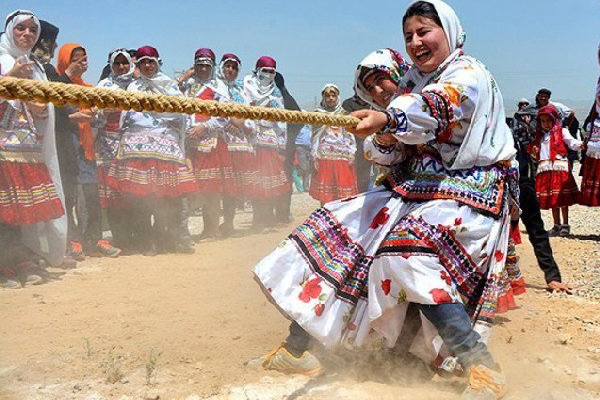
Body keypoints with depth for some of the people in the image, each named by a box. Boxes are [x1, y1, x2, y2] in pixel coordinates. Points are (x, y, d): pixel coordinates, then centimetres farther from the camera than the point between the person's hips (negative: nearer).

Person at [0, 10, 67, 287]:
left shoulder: (36, 67, 23)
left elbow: (45, 113, 22)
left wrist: (42, 109, 1)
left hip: (30, 147, 5)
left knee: (24, 208, 2)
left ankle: (22, 263, 7)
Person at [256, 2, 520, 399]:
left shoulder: (469, 74, -6)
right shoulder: (415, 80, 15)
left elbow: (437, 105, -32)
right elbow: (391, 154, 12)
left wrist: (387, 118, -50)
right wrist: (386, 139, -12)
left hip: (466, 191, -8)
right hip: (412, 187, 8)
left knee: (410, 257, -33)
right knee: (338, 231, -1)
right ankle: (298, 348, 6)